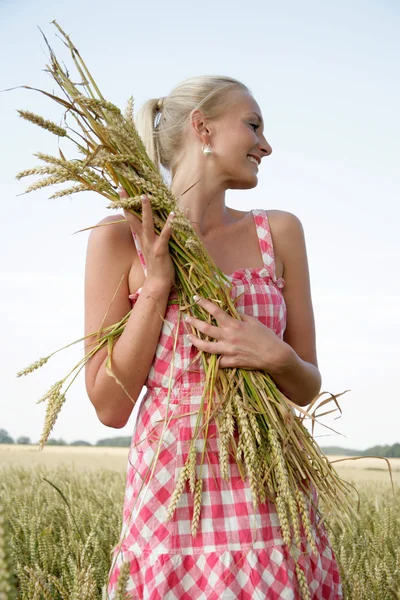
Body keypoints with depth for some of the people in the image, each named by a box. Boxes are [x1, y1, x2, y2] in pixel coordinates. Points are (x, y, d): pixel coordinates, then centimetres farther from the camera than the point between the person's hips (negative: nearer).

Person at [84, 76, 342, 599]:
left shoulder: (279, 231, 5)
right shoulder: (121, 239, -3)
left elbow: (308, 388, 9)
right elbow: (111, 407, -5)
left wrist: (277, 356, -13)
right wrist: (156, 284, -11)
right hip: (172, 501, -2)